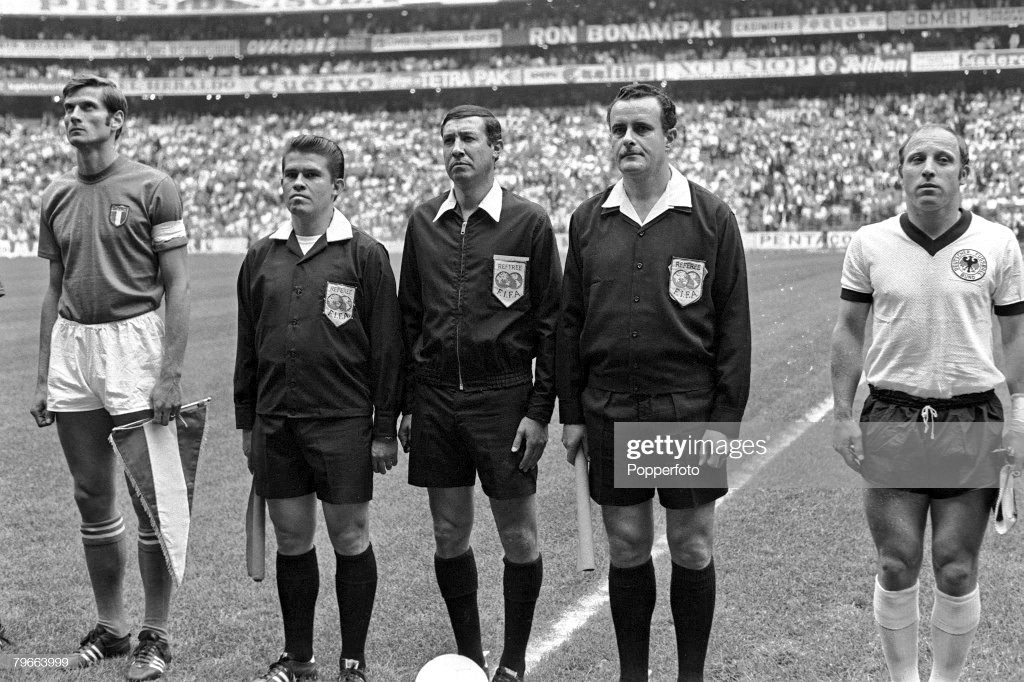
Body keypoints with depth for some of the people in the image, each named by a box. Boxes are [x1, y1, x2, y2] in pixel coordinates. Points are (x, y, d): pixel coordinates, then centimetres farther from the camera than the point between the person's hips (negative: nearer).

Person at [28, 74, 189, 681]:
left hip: (132, 341, -5)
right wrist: (43, 377, 12)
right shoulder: (57, 198, 12)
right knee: (93, 497, 10)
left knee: (151, 499, -1)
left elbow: (177, 287, -6)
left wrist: (171, 374, -14)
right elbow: (55, 292, 17)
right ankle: (111, 625, 22)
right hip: (70, 347, 5)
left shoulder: (153, 188, -4)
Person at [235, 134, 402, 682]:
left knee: (350, 539, 2)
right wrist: (246, 422, 13)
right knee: (291, 538, 10)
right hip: (275, 423, 4)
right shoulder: (261, 257, 9)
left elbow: (386, 347, -4)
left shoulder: (364, 255, -3)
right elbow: (248, 346, 15)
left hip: (343, 422, -4)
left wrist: (385, 429, -6)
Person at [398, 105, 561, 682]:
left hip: (503, 397, -3)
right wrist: (407, 404, 8)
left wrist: (540, 411, -8)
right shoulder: (424, 222, 8)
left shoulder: (529, 223, -3)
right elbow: (409, 317, 13)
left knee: (519, 538, 3)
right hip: (435, 397, 4)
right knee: (450, 536, 9)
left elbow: (551, 324, -3)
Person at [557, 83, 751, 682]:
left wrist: (726, 419, -8)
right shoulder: (588, 219, 6)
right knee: (627, 549, 10)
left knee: (693, 551, 6)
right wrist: (571, 413, 6)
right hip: (610, 412, 3)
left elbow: (734, 326, -4)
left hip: (690, 410, -2)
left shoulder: (711, 218, -3)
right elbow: (570, 323, 10)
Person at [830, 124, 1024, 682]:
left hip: (972, 422, 0)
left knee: (957, 571, 2)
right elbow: (849, 331, 8)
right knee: (896, 567, 1)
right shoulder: (868, 244, 3)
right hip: (891, 419, 0)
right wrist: (843, 415, 2)